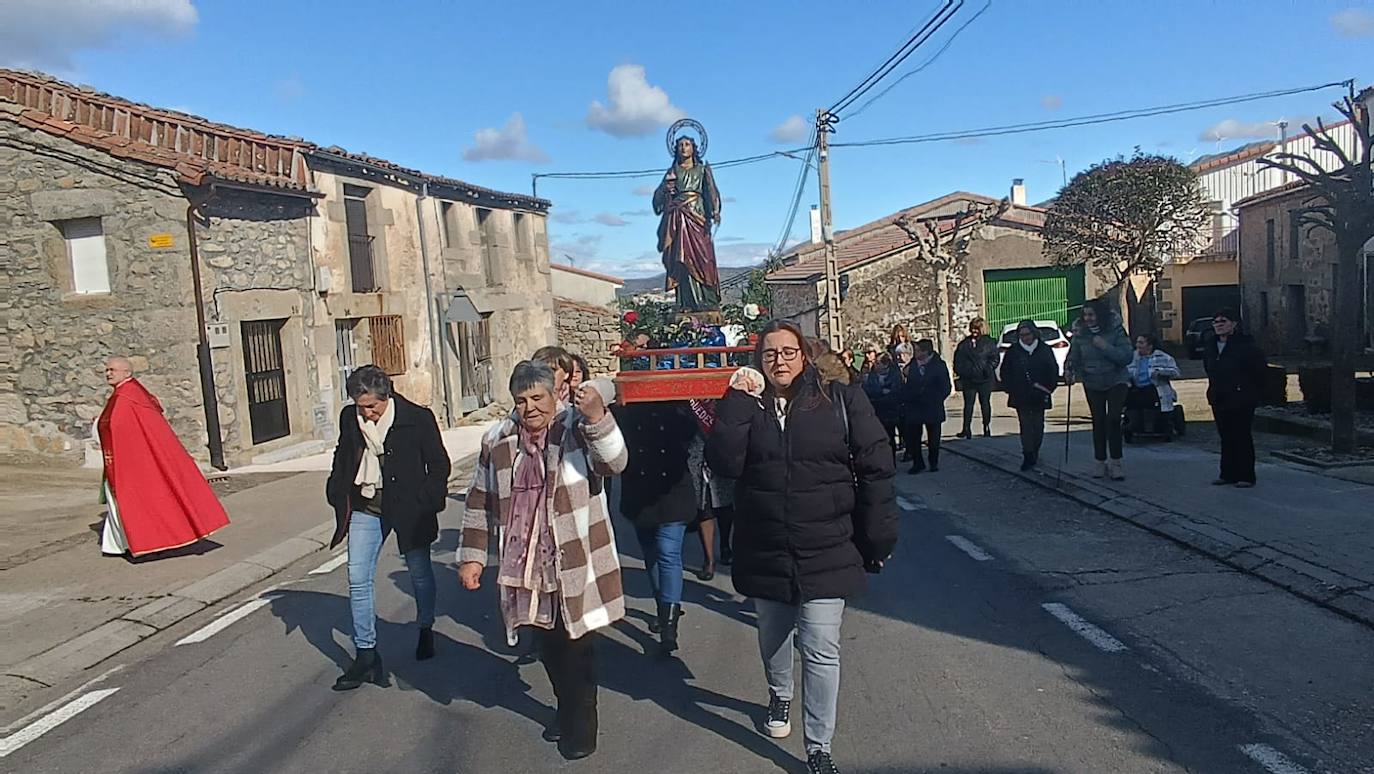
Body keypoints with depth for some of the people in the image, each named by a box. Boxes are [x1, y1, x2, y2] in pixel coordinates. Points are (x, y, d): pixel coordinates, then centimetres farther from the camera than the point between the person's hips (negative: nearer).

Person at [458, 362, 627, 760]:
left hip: (575, 566, -4)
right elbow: (480, 502, 11)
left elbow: (615, 462, -28)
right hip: (526, 569, 5)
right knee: (548, 646, 17)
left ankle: (580, 724, 26)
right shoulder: (497, 440, 4)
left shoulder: (578, 428, -10)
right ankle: (566, 711, 39)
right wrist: (472, 557, 10)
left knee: (577, 647, 6)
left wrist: (597, 416, -43)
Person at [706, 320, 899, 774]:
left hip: (825, 552, -2)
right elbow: (724, 464, -14)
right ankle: (779, 698, 51)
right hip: (763, 551, 3)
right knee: (772, 638, 22)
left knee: (821, 651, -3)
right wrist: (739, 401, -18)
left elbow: (875, 469, -5)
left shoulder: (841, 401, -5)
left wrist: (877, 540, -6)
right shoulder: (746, 406, 1)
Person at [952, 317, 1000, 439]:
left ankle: (986, 427, 16)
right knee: (968, 403, 0)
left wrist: (988, 368, -12)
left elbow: (995, 358, 1)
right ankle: (966, 429, -1)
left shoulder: (989, 342, 1)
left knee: (985, 403, 9)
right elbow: (958, 359, 11)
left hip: (985, 378, -1)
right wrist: (959, 370, -2)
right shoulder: (965, 343, 7)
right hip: (968, 379, 1)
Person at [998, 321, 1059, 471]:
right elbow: (1004, 372, 8)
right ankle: (1028, 457, -5)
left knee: (1038, 426, 9)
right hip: (1020, 397, -1)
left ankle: (1034, 453, 23)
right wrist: (1010, 389, -2)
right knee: (1025, 426, -5)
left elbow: (1053, 370, 7)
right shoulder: (1013, 351, 2)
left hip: (1039, 396, 1)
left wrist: (1048, 388, -2)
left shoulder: (1044, 349, 3)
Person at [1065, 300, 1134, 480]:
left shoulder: (1116, 331, -14)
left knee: (1113, 419, -14)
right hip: (1092, 384, 3)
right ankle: (1100, 462, 18)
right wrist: (1069, 370, -20)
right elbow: (1074, 357, -1)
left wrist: (1105, 347, -28)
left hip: (1116, 381, -3)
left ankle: (1115, 462, -4)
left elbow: (1127, 356, -19)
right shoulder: (1080, 334, -6)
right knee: (1098, 422, 7)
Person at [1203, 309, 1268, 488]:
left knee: (1242, 437, -2)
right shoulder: (1210, 347, 9)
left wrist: (1250, 390, -3)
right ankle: (1228, 474, 20)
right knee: (1226, 437, 12)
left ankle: (1246, 476, 5)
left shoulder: (1245, 345, -12)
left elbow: (1261, 370, -8)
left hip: (1241, 400, -7)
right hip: (1218, 399, 7)